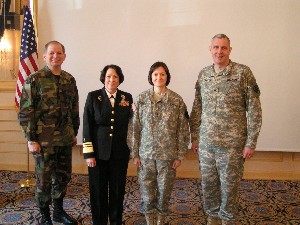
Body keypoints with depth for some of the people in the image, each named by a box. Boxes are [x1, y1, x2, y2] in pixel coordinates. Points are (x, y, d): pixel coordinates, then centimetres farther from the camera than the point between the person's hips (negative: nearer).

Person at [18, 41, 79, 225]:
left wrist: (74, 133, 14)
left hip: (65, 139, 5)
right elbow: (25, 112, -9)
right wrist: (31, 140, -12)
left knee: (63, 176, 15)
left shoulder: (70, 80, 6)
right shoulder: (34, 80, -8)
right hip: (44, 140, -5)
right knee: (44, 179, 7)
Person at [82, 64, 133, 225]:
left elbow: (130, 124, 8)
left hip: (120, 152, 2)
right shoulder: (93, 97, -2)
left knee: (118, 190, 10)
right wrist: (88, 153, -7)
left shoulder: (127, 98, 4)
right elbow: (87, 126, -4)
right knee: (98, 190, 7)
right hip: (98, 152, -1)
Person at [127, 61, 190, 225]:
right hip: (146, 154, 1)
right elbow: (134, 128, 1)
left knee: (164, 191, 9)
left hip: (167, 154, 0)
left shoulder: (177, 101, -3)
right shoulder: (141, 99, -1)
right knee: (147, 191, 8)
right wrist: (135, 154, -1)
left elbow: (183, 130, -1)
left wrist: (180, 155, -3)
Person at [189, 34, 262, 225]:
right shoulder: (203, 74, 6)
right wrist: (194, 137, 10)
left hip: (232, 143, -4)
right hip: (205, 143, 4)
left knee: (229, 186, 7)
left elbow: (254, 109, -8)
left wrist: (251, 142, -10)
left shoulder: (243, 73, -7)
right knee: (208, 184, 14)